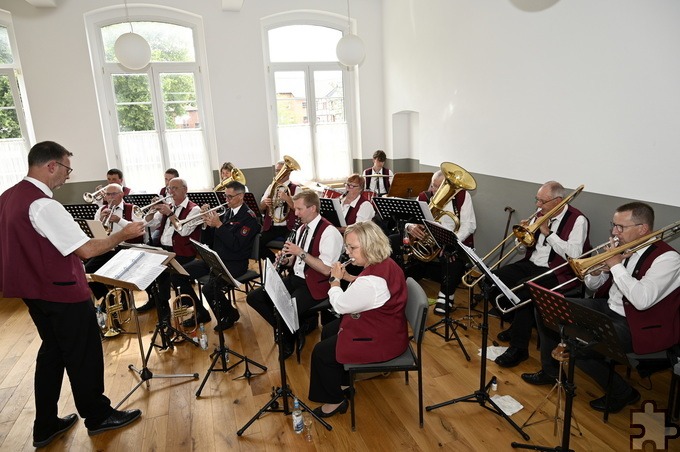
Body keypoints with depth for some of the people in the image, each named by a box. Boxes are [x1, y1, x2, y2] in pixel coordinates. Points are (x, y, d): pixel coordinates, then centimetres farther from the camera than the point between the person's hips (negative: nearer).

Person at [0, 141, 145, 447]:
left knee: (52, 352, 20)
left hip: (34, 291, 9)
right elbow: (86, 249, -26)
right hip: (63, 293, -9)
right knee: (83, 355, 8)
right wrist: (124, 234, -14)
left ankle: (45, 426, 31)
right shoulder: (43, 205, -24)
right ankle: (98, 416, 26)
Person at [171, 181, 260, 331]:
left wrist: (219, 225, -20)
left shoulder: (249, 217, -8)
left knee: (209, 289, -31)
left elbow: (236, 245, -21)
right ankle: (200, 313, 12)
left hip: (234, 264, -8)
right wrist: (208, 224, -4)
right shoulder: (226, 213, 12)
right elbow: (207, 242, 13)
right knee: (177, 275, -2)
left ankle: (230, 314, 1)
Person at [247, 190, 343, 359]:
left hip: (315, 286, -8)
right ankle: (286, 328, 12)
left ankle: (288, 341, 3)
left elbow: (326, 269, -23)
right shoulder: (302, 228, 10)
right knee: (253, 297, 0)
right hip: (295, 278, 9)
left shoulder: (329, 232, -17)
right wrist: (285, 259, -2)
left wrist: (301, 252, -23)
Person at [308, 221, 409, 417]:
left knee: (321, 351, -1)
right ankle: (341, 382, 35)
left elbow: (340, 305, -20)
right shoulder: (385, 263, -4)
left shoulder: (371, 280, -35)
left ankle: (335, 401, 18)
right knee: (327, 331, 20)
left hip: (380, 340, -10)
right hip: (383, 325, 10)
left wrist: (335, 280, -4)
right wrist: (348, 277, 3)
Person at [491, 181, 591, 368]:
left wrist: (548, 232, -20)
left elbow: (574, 255, -22)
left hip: (556, 272, -7)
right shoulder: (541, 213, 9)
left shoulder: (577, 220, -10)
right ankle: (517, 324, 11)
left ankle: (519, 348, -18)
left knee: (523, 289, -32)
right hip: (531, 264, 7)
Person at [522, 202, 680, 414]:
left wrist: (616, 266, -24)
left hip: (636, 325, -8)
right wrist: (600, 267, -12)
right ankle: (550, 370, 18)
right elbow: (592, 285, 10)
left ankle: (622, 392, 2)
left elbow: (642, 300, -33)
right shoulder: (624, 248, 3)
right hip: (606, 307, 8)